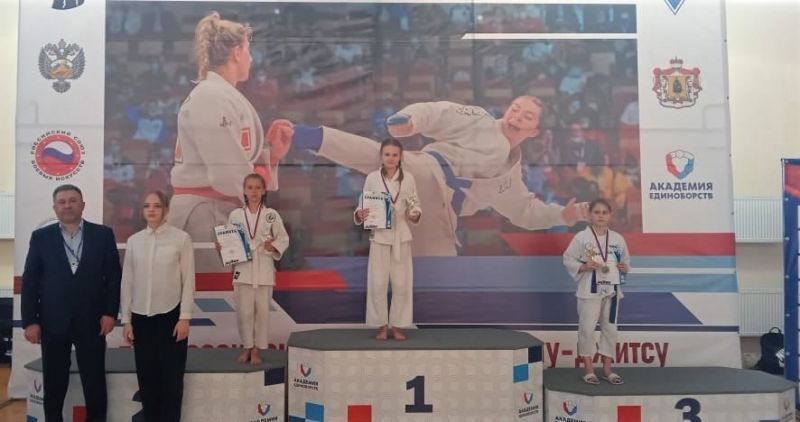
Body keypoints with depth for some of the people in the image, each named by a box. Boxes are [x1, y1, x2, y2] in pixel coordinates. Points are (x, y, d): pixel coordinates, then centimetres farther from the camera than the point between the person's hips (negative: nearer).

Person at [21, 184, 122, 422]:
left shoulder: (103, 234, 3)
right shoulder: (41, 237, 4)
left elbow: (114, 276, 2)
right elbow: (29, 281, 3)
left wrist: (110, 312, -6)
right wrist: (30, 320, -3)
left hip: (91, 321, -1)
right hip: (53, 322, 1)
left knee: (95, 383, 5)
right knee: (54, 385, 11)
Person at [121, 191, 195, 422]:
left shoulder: (181, 238, -5)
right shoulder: (134, 241, 5)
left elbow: (188, 279, -5)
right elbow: (127, 281, 8)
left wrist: (185, 317, -8)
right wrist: (126, 319, 6)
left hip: (170, 315, -3)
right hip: (141, 317, 3)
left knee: (171, 378, 3)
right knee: (146, 377, 10)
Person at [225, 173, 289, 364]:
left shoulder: (272, 215, 0)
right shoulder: (235, 215, 3)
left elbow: (284, 239, 5)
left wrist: (273, 246, -13)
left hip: (264, 268, -1)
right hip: (242, 267, 1)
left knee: (262, 310, 4)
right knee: (244, 311, 3)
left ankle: (257, 349, 18)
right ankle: (247, 347, 22)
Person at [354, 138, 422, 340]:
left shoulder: (408, 178, 0)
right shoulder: (372, 178, -2)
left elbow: (415, 205, 6)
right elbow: (363, 204, 2)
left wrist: (416, 214, -16)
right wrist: (360, 214, -20)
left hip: (401, 236, 1)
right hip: (379, 235, -1)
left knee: (401, 283, 4)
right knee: (378, 283, 0)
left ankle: (397, 325, 18)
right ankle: (382, 325, 15)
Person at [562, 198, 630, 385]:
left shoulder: (618, 239, 5)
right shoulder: (581, 237, -6)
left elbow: (626, 260, 15)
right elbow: (568, 259, -5)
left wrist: (625, 268, -6)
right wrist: (584, 267, -19)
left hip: (611, 289, 4)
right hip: (590, 289, -4)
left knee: (610, 328, 10)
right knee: (587, 328, -1)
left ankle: (607, 368, 22)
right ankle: (588, 369, 12)